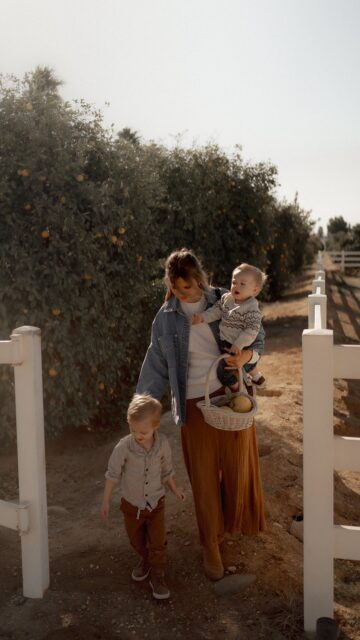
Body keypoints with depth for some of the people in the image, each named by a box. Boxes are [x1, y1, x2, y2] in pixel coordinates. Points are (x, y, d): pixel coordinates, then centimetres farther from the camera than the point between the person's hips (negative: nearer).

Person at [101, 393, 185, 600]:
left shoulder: (163, 443, -17)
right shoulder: (124, 447, -24)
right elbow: (113, 474, -12)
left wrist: (174, 488, 11)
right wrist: (106, 500, -6)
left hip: (156, 503, 0)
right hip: (132, 504, 0)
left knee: (158, 543, 5)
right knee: (136, 540, 21)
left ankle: (157, 577, 26)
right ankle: (145, 561, 50)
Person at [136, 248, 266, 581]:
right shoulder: (166, 317, -3)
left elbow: (258, 339, 4)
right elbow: (156, 366, 2)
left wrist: (247, 354, -19)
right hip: (195, 404, 0)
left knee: (236, 467, 14)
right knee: (204, 476, 9)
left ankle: (233, 525, 42)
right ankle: (211, 544, 27)